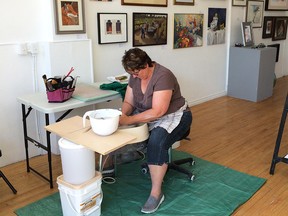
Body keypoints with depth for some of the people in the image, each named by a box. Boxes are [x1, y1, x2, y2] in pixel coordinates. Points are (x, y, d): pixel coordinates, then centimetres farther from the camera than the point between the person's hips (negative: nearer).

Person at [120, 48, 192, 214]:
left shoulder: (163, 76, -27)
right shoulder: (136, 76, -4)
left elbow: (158, 111, -32)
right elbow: (128, 102, 1)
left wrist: (129, 120, -33)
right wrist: (122, 115, -20)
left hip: (174, 116, -7)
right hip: (146, 116, 7)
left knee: (156, 142, -35)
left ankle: (156, 193, -24)